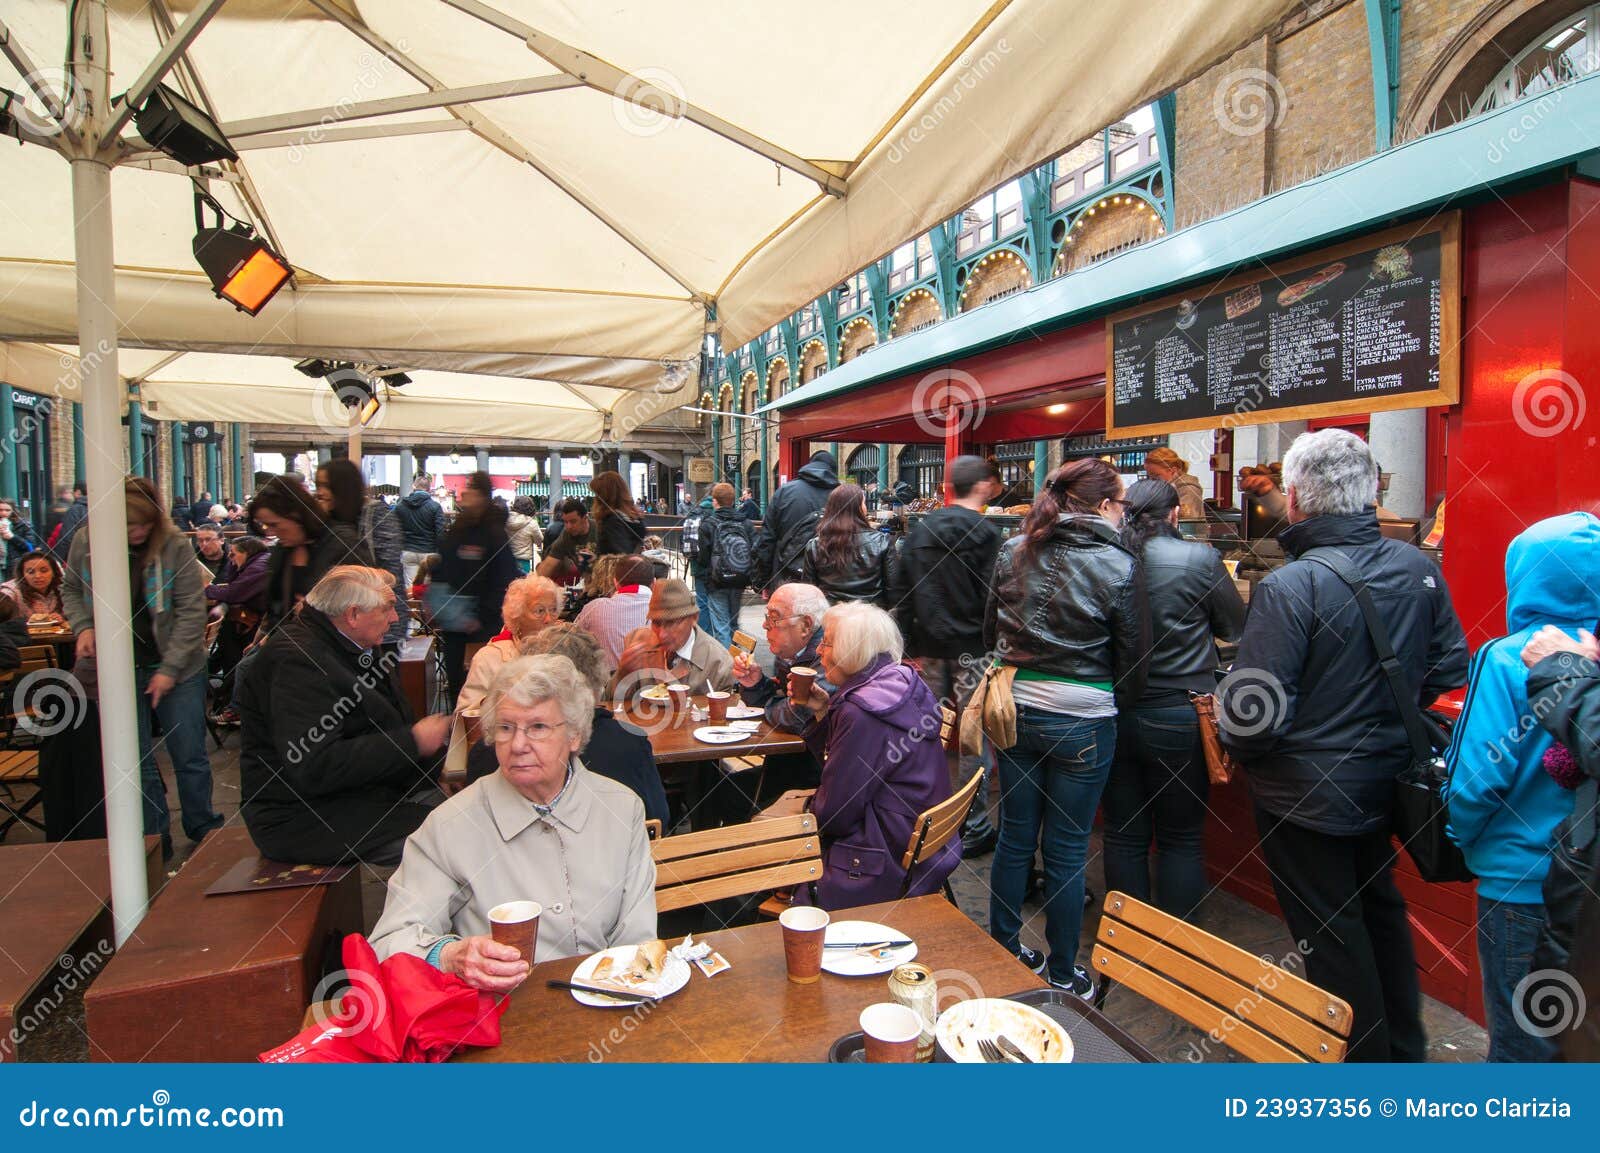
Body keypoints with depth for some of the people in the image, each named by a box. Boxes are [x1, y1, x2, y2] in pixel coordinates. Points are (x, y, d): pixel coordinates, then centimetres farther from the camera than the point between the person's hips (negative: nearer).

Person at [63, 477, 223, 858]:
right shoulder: (85, 543, -2)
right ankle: (154, 841, 24)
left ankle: (204, 831, 25)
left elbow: (192, 612, -11)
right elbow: (70, 590, 15)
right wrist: (83, 626, -5)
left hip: (177, 671, -2)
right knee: (136, 764, 10)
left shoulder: (175, 546, -12)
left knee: (190, 758, 7)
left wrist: (170, 669, -13)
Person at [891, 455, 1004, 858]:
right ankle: (973, 828, 10)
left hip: (930, 646, 5)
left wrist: (910, 642, 13)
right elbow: (992, 597, -14)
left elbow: (900, 591, 8)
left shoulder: (920, 529, 7)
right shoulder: (986, 533, -11)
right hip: (972, 647, -5)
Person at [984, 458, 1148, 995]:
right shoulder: (1118, 566, -12)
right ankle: (1062, 975, 26)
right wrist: (1117, 705, 14)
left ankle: (1002, 951, 33)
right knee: (1066, 850, 9)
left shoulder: (1013, 552, 0)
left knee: (1015, 836, 17)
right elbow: (1133, 656, -4)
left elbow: (990, 632, 9)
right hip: (1083, 719, -4)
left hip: (1016, 708, 4)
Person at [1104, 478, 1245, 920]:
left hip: (1115, 714, 3)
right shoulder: (1200, 559, -12)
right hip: (1178, 715, -2)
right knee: (1181, 839, 13)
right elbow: (1235, 627, 3)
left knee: (1124, 835, 15)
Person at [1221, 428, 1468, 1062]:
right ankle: (1403, 1045, 45)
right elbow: (1450, 666, 7)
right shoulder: (1419, 568, -4)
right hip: (1385, 779, 8)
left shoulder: (1288, 587, -26)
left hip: (1307, 795, -7)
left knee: (1330, 934, 11)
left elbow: (1254, 711, -27)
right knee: (1379, 908, 26)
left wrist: (1241, 752, -6)